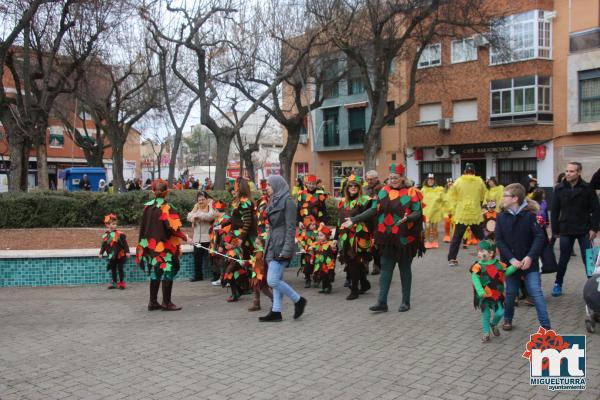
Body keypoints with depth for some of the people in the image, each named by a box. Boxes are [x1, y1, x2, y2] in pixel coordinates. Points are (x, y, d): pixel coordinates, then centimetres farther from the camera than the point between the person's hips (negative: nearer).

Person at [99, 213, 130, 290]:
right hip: (111, 257, 5)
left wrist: (127, 252, -16)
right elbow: (103, 245, 9)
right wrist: (101, 253, 8)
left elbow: (124, 243, -14)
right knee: (113, 269, 12)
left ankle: (121, 283, 11)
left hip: (120, 256, -5)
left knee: (120, 269, 1)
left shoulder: (119, 234, -16)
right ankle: (114, 283, 22)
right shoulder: (105, 235, -2)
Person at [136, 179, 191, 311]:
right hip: (165, 246, -6)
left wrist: (144, 243, 19)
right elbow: (173, 228, -18)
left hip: (151, 246, 6)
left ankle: (153, 302, 19)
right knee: (167, 273, 4)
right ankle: (166, 303, 8)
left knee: (155, 274, 15)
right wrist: (185, 238, -7)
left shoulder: (148, 206, 3)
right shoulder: (166, 208, -15)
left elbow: (143, 226, 9)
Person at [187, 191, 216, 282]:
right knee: (197, 257, 10)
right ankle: (198, 275, 21)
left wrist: (198, 215, -13)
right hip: (197, 237, 6)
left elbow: (211, 215, -22)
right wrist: (194, 217, -17)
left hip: (207, 238, -6)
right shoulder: (196, 207, 17)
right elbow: (189, 216, 6)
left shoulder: (210, 206, -2)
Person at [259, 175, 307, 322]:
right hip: (273, 245, 9)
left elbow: (291, 227, -15)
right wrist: (267, 246, 18)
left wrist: (286, 250, -20)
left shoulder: (288, 201, -10)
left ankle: (298, 300, 5)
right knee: (276, 281, 10)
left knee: (272, 281, -11)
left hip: (281, 246, -9)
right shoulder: (274, 201, 16)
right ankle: (276, 312, 15)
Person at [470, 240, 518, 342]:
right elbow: (475, 279, -23)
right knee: (486, 315, 3)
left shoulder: (498, 265, -1)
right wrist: (481, 292, -33)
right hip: (484, 296, -3)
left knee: (500, 312, -1)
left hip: (496, 295, 3)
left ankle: (493, 324, 32)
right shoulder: (478, 267, -15)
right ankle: (486, 333, 21)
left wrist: (514, 267, 3)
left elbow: (506, 272, 17)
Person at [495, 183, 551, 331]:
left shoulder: (529, 215, -9)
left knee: (536, 293, -7)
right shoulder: (501, 217, -1)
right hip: (510, 262, 3)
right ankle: (507, 319, 33)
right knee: (511, 292, 12)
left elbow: (539, 237, -12)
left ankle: (545, 326, -1)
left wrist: (530, 257, -22)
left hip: (529, 262, -2)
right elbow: (499, 241, -6)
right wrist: (511, 259, -15)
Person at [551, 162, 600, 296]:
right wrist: (555, 231, 1)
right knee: (563, 259, 10)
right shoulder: (559, 189, 0)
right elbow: (554, 211, 3)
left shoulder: (587, 188, -5)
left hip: (584, 231, -1)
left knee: (588, 259, 3)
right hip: (566, 231, 2)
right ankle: (558, 284, 23)